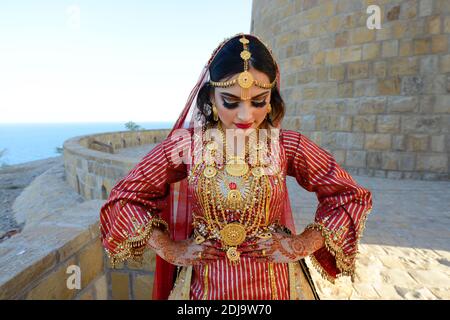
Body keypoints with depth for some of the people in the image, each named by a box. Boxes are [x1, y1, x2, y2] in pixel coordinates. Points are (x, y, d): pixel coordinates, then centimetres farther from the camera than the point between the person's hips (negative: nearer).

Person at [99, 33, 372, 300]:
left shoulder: (287, 146, -12)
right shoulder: (185, 144, -12)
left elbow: (353, 196, -2)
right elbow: (124, 197, -3)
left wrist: (304, 244, -9)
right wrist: (170, 249, -8)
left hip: (273, 284, 1)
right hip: (205, 285, 0)